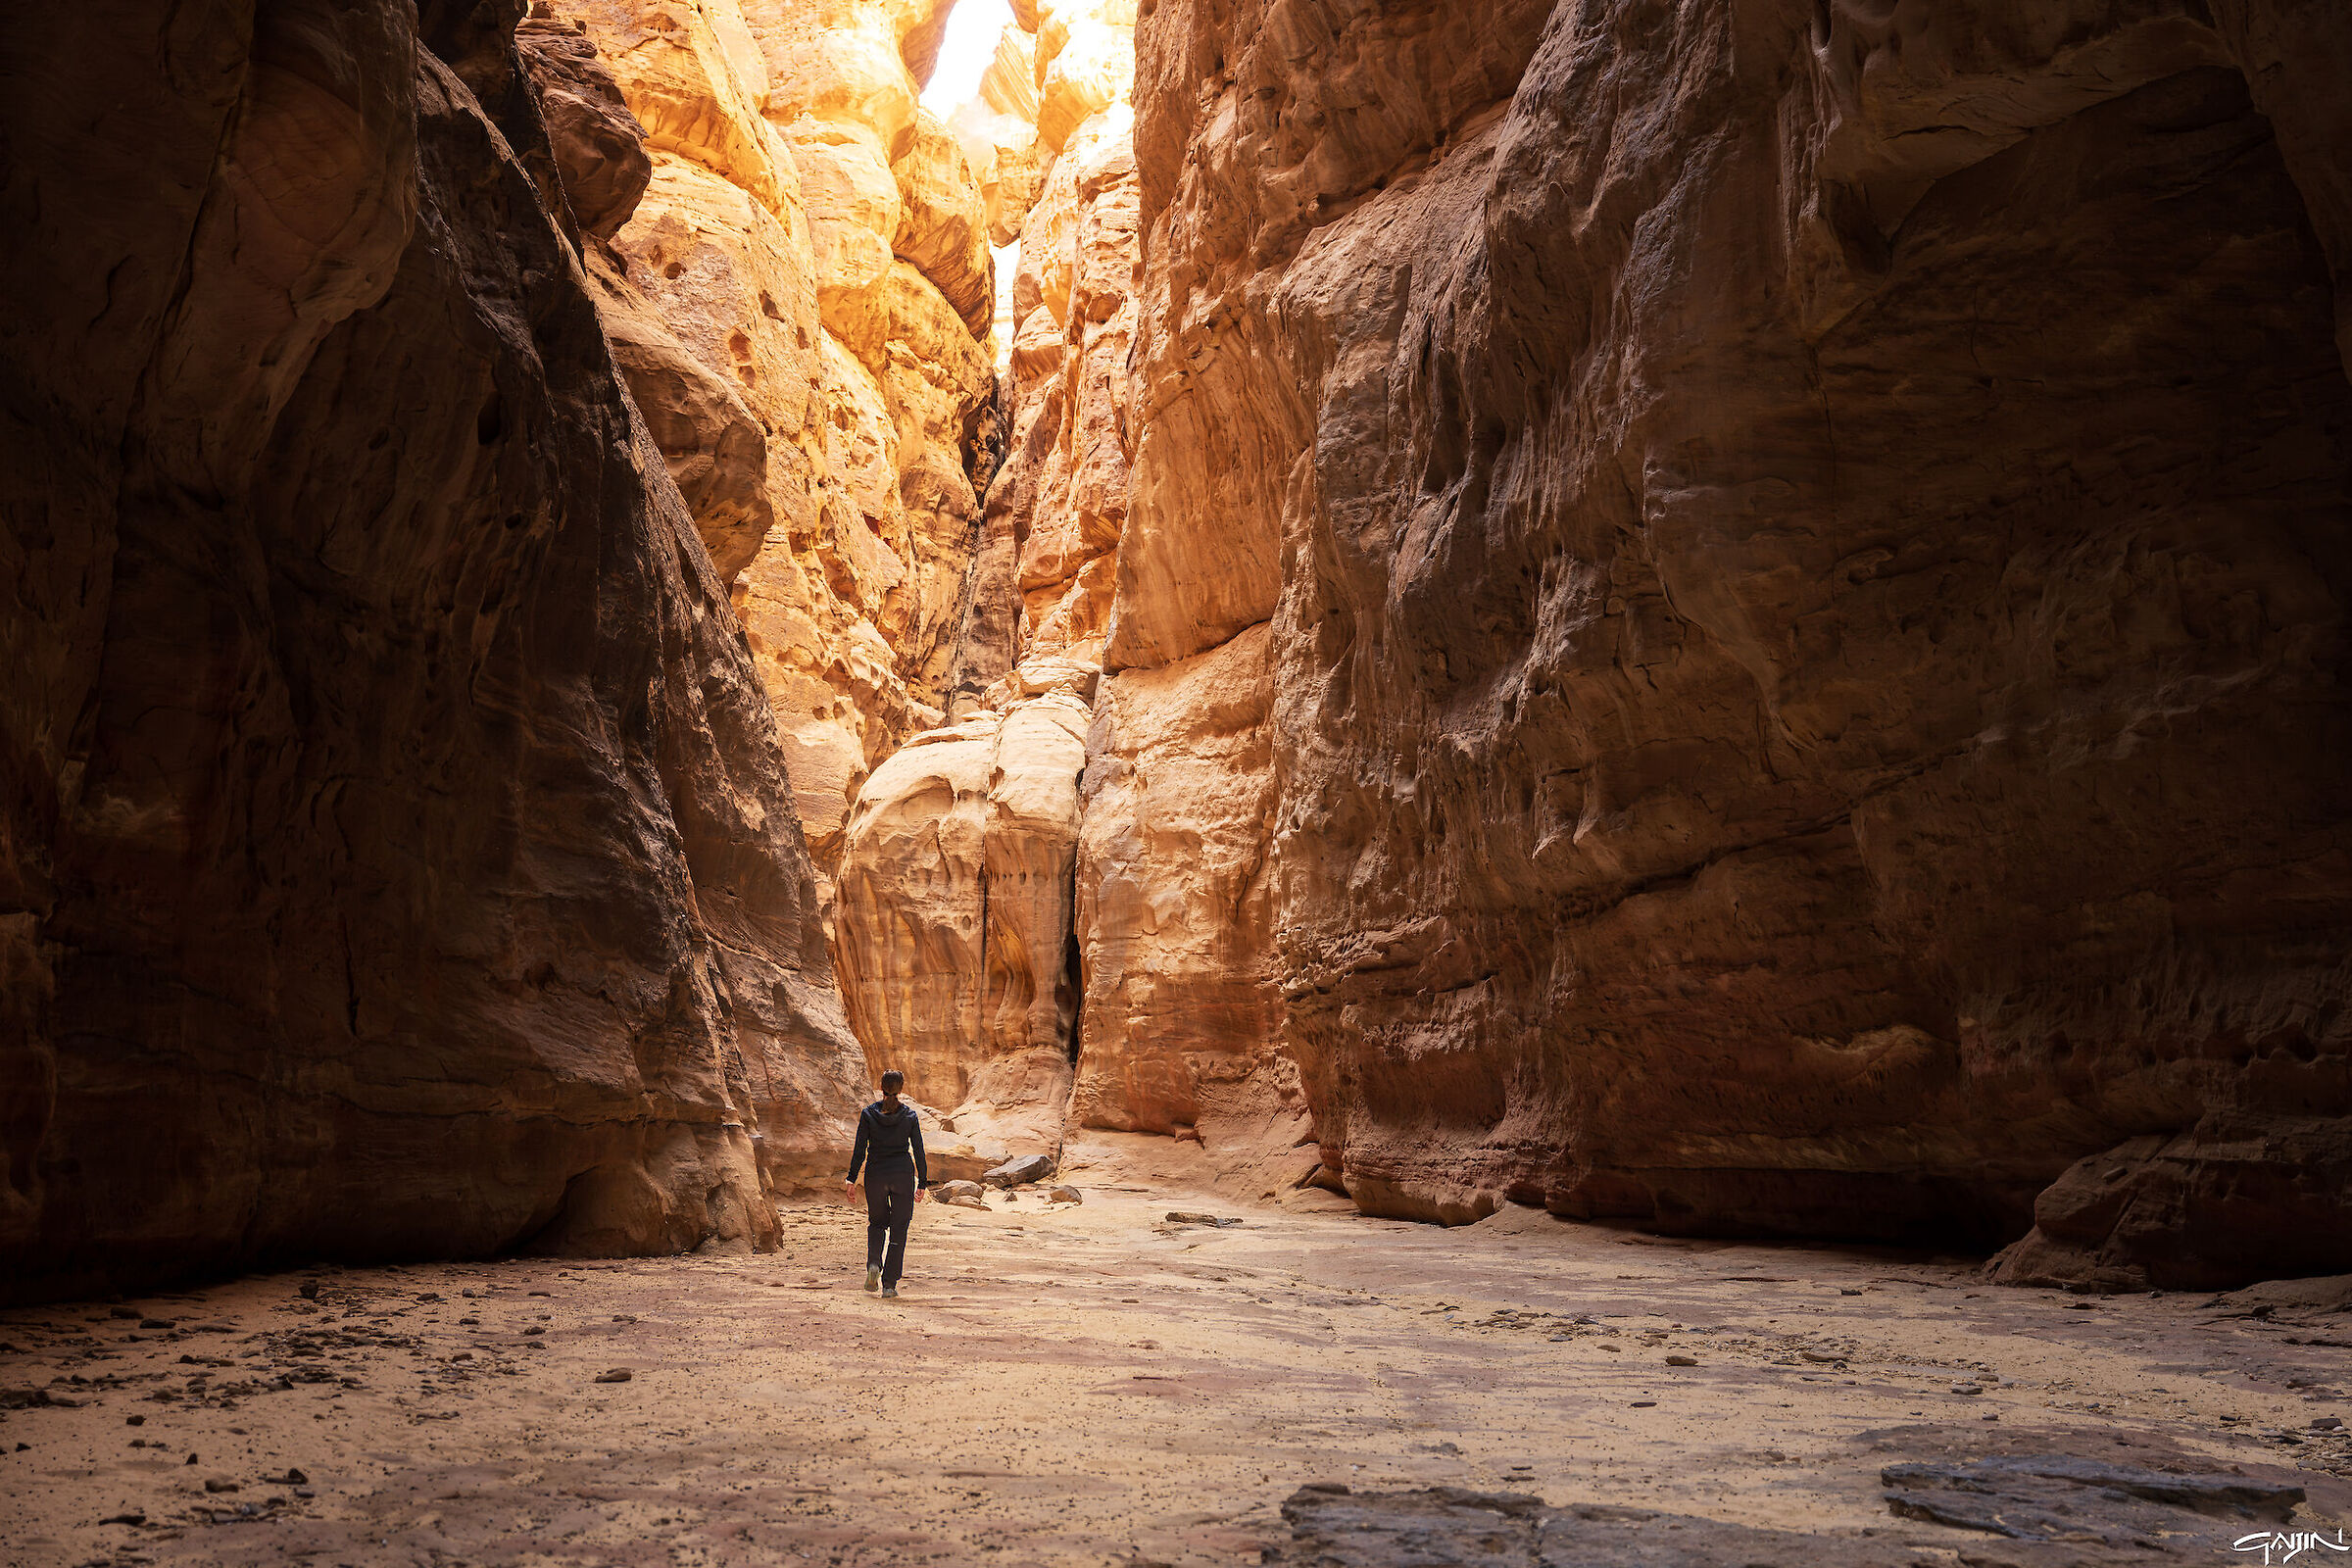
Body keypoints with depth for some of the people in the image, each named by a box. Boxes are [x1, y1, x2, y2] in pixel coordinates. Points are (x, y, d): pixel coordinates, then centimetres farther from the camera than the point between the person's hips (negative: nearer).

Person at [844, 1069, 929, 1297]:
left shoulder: (868, 1113, -3)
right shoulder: (909, 1115, -2)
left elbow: (860, 1149, -3)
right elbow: (918, 1151, 0)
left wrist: (852, 1178, 4)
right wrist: (923, 1182, 7)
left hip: (875, 1174, 1)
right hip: (902, 1175, -1)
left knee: (877, 1222, 21)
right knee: (898, 1229, 7)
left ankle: (874, 1263, -4)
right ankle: (889, 1284, 3)